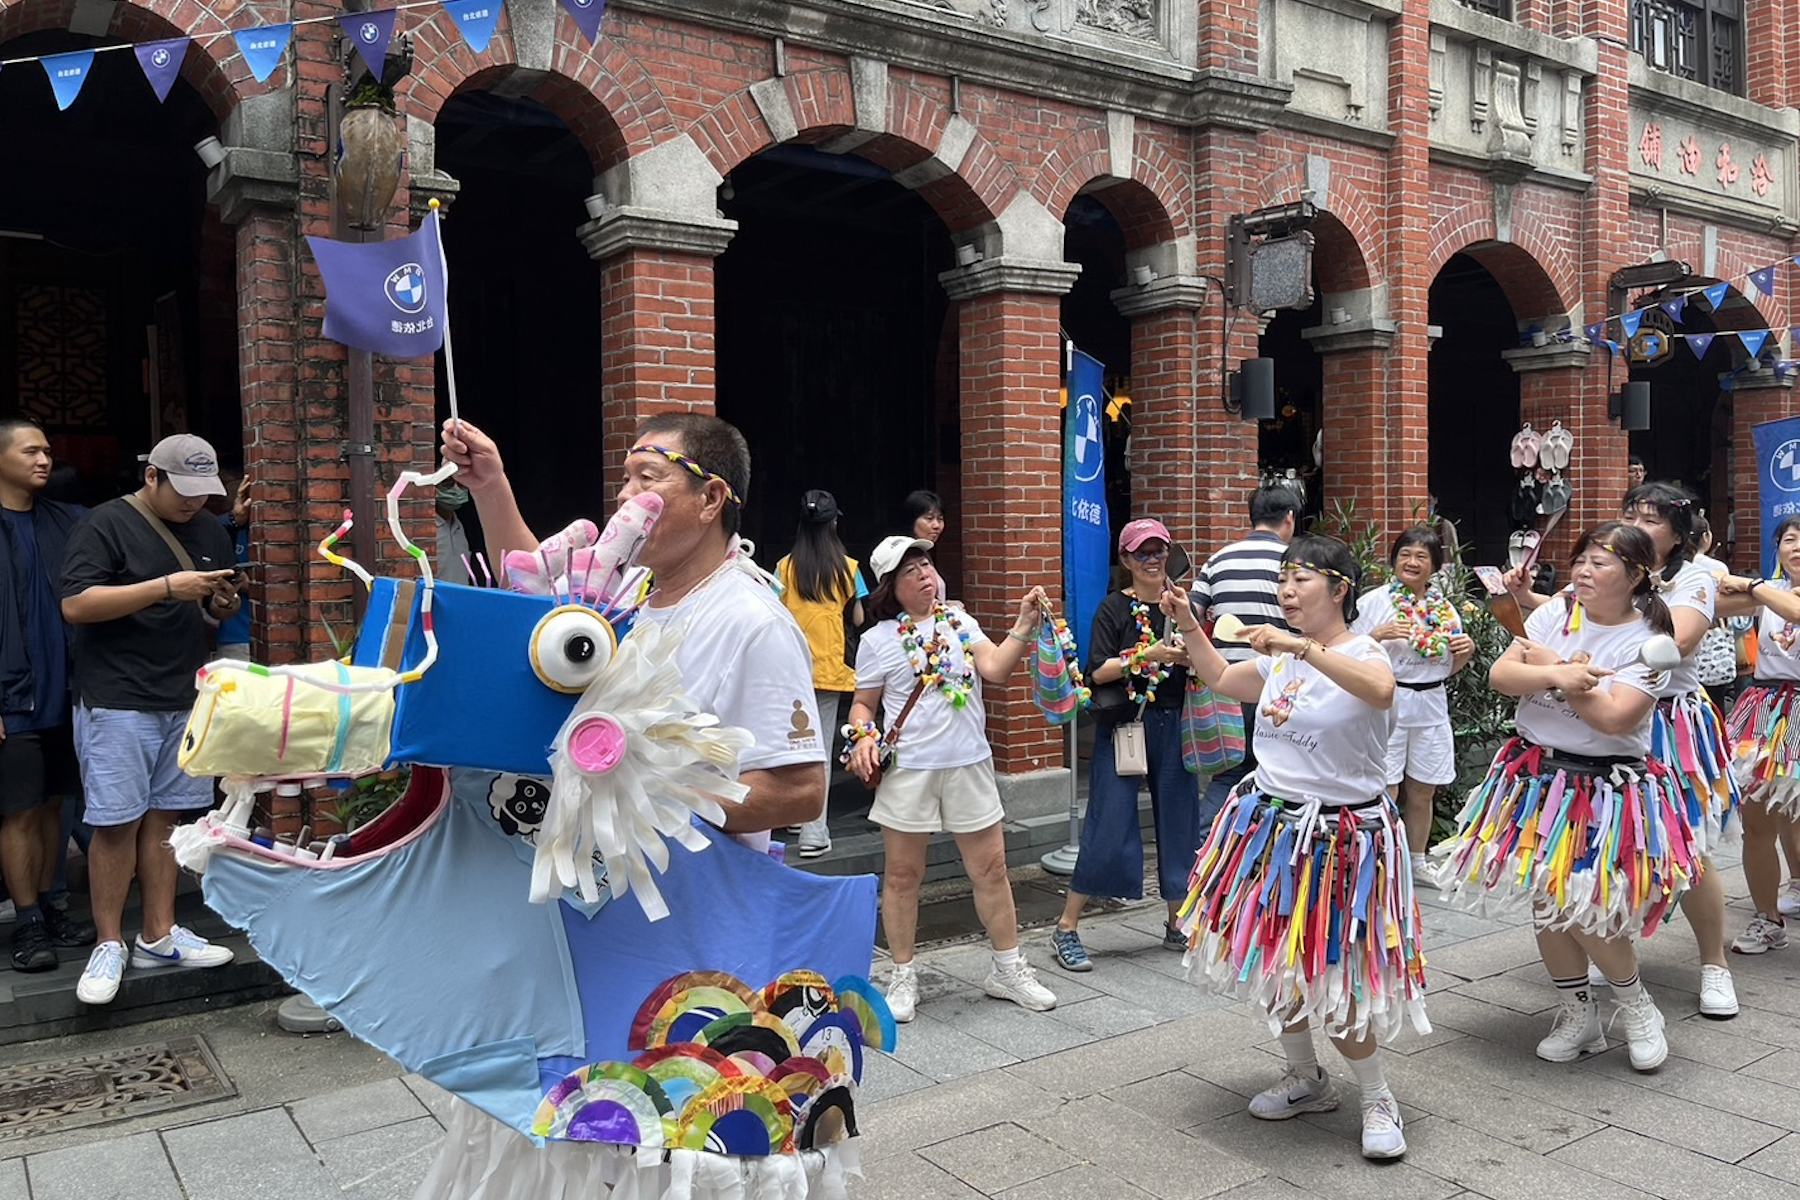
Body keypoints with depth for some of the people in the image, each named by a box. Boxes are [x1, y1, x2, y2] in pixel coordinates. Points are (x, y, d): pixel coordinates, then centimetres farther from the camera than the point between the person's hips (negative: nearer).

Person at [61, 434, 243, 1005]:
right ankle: (109, 946, 9)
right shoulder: (106, 525, -6)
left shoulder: (210, 532, 13)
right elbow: (75, 605, -15)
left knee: (164, 817, 9)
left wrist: (223, 605, -2)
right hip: (117, 702, -5)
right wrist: (166, 587, -22)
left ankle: (159, 937, 16)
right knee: (116, 823, -2)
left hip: (186, 701, 5)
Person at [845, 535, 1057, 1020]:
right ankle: (903, 977, 21)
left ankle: (1008, 970, 24)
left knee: (991, 868, 8)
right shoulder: (878, 639, 0)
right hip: (908, 770, -2)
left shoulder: (959, 621, 8)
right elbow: (863, 704, 7)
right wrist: (863, 739, -12)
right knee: (902, 875, 6)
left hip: (969, 765, 3)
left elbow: (995, 668, -5)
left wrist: (1024, 625, -16)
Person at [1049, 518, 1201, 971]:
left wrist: (1191, 655, -11)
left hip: (1173, 726, 4)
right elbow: (1099, 671, -12)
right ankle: (1066, 928, 6)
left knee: (1178, 821, 8)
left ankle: (1177, 923, 25)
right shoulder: (1114, 608, -3)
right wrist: (1148, 656, -22)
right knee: (1108, 826, -5)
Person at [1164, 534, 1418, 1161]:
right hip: (1270, 823, 7)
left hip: (1339, 836, -7)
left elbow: (1380, 689, -39)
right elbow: (1222, 679, 25)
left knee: (1331, 976, -3)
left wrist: (1304, 647, -45)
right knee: (1276, 963, 15)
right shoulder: (1279, 657, 8)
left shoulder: (1363, 652, -14)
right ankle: (1305, 1080, 36)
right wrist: (1187, 625, 15)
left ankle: (1378, 1099, 20)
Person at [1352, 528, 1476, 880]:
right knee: (1385, 792, -5)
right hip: (1387, 705, -5)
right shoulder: (1374, 601, -5)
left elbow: (1450, 667, 19)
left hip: (1431, 707, 5)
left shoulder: (1444, 608, 10)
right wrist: (1378, 635, -22)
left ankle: (1417, 861, 31)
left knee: (1423, 792, 14)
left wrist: (1467, 651, -1)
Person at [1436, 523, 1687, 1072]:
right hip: (1536, 776, 5)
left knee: (1582, 908, -10)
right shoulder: (1554, 613, 2)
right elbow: (1499, 675, -5)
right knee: (1545, 901, 9)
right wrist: (1556, 675, -23)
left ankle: (1636, 1004, 19)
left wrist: (1549, 662, -14)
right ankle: (1579, 1014, 28)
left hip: (1606, 788, -5)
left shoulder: (1648, 644, -9)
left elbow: (1614, 719, -21)